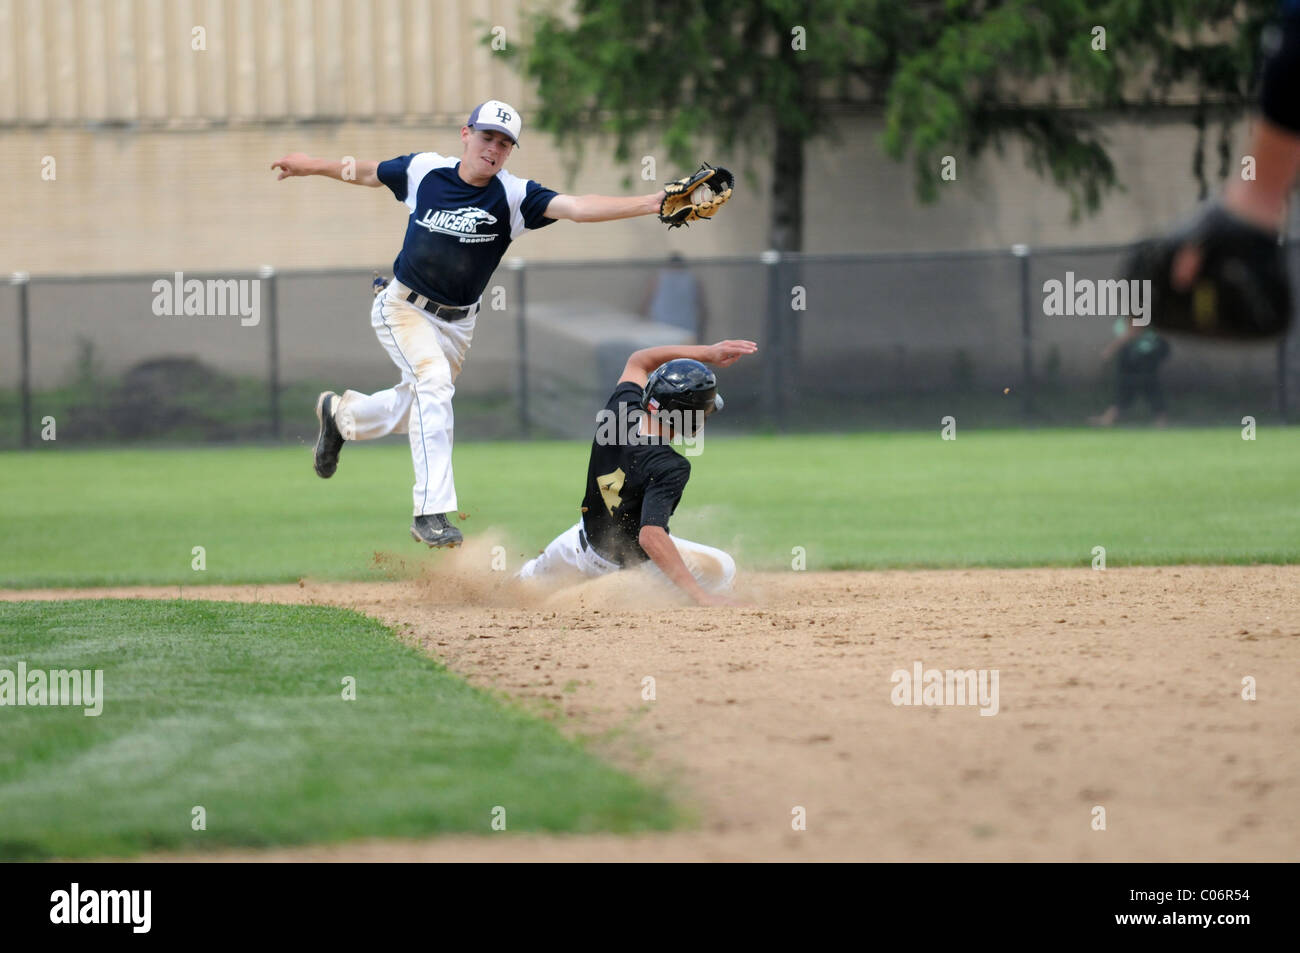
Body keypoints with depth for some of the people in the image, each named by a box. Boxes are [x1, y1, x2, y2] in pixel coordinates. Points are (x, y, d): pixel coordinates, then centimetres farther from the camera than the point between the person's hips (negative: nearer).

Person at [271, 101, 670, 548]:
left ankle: (340, 411, 50)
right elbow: (368, 173, 9)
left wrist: (649, 204, -44)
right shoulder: (424, 170, -12)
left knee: (411, 408, 16)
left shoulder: (514, 196, -16)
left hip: (457, 323, 3)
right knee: (434, 380, -26)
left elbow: (577, 207, -31)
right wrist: (313, 166, 20)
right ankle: (432, 512, -27)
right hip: (403, 307, -3)